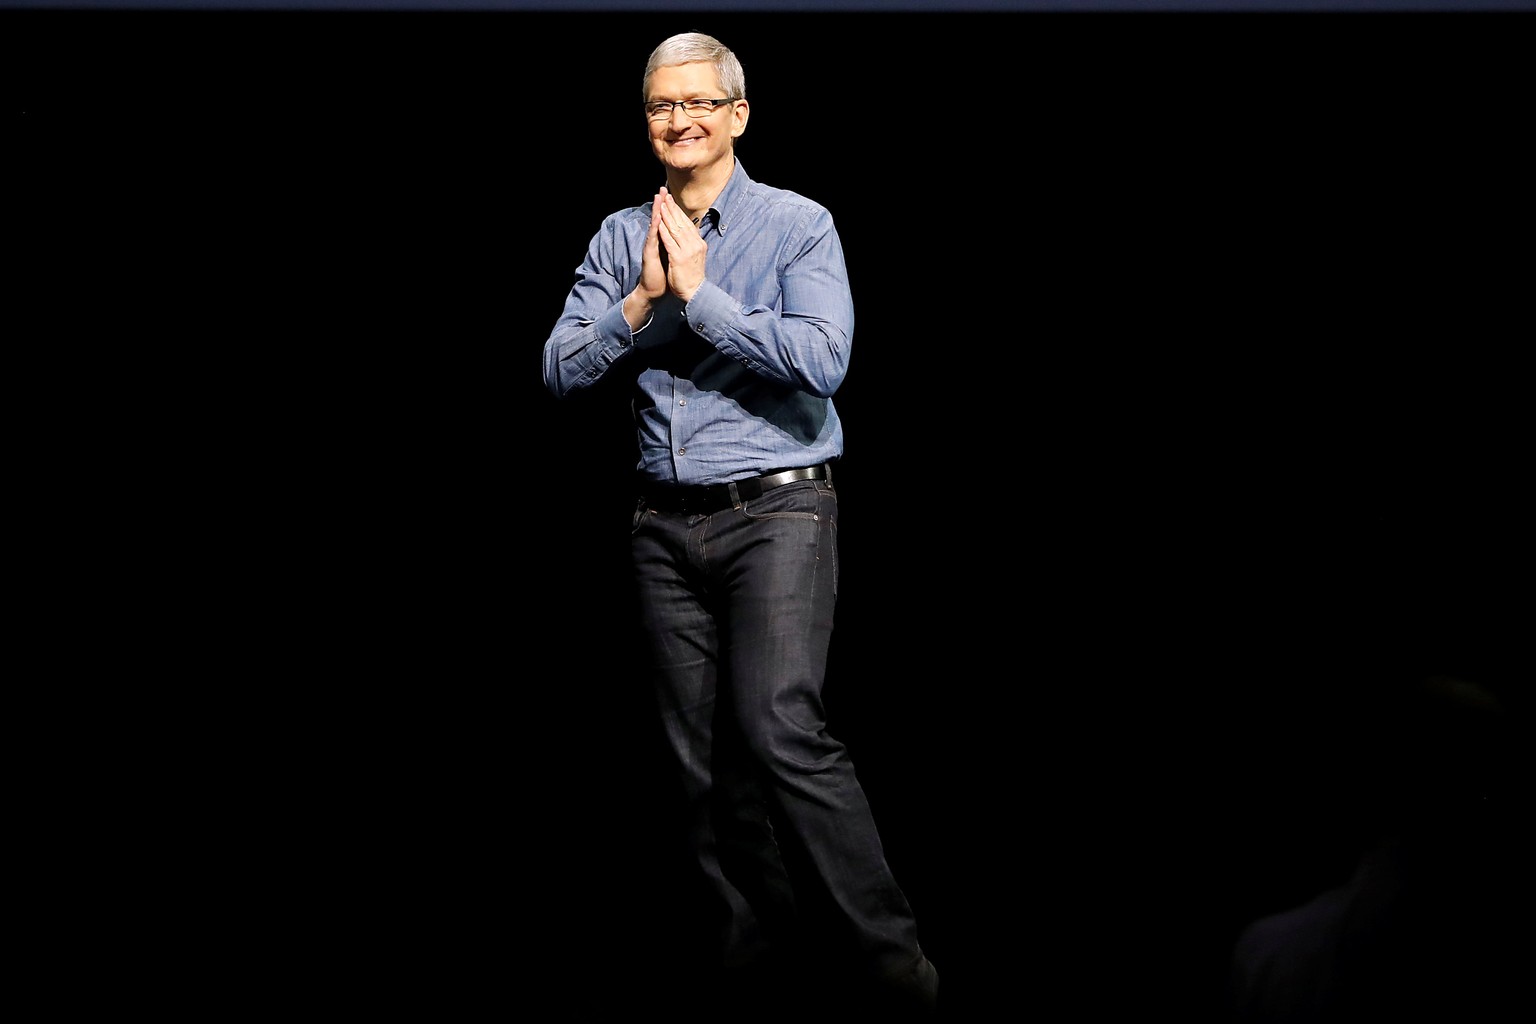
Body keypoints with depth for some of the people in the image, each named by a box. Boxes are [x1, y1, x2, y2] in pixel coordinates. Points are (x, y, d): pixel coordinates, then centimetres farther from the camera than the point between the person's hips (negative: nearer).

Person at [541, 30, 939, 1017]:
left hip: (778, 511, -5)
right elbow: (561, 370, 6)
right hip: (669, 522, 5)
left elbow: (822, 357, -18)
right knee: (704, 755, 5)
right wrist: (641, 301, -10)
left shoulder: (798, 225, -3)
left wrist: (698, 294, -15)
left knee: (781, 729, -19)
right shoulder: (622, 236, 11)